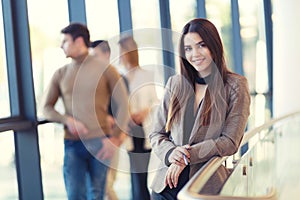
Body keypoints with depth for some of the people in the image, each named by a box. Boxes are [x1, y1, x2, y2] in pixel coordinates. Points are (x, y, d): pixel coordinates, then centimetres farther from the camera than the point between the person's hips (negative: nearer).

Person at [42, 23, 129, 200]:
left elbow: (124, 105, 0)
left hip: (100, 143, -2)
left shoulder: (105, 70, 2)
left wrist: (115, 138, -9)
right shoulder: (61, 74, 10)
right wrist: (67, 120, -8)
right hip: (73, 144, 2)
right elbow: (47, 108, 12)